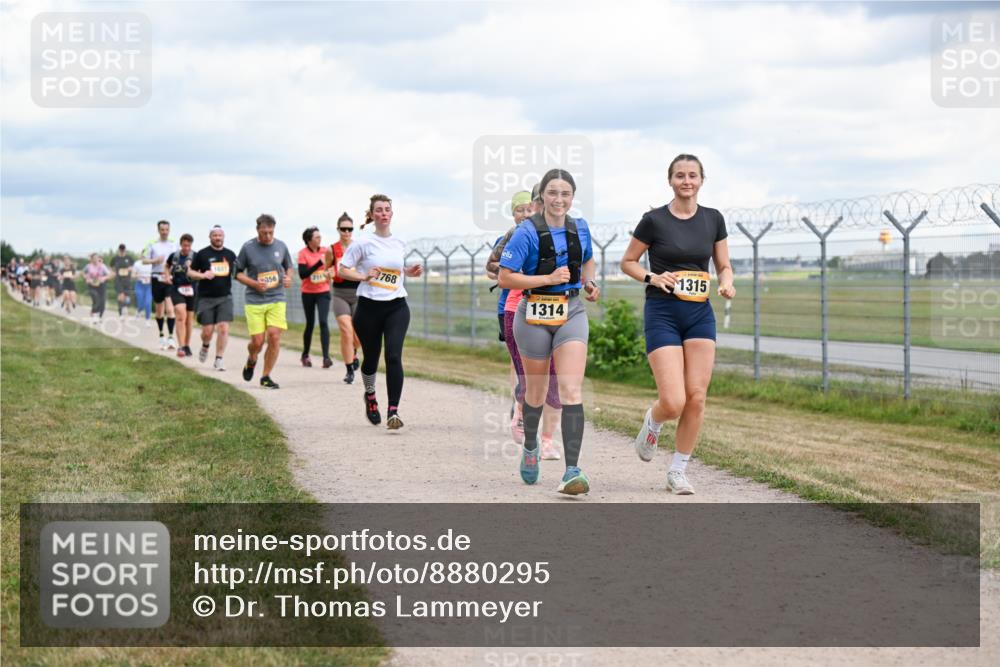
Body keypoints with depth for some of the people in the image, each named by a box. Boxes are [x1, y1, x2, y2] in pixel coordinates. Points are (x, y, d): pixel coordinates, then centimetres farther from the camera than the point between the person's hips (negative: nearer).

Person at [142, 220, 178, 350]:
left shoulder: (174, 244, 6)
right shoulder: (152, 244, 2)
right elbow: (144, 260, 2)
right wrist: (155, 260, -14)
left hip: (170, 279, -1)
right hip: (157, 278, 1)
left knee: (170, 309, -15)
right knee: (159, 310, 11)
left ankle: (171, 338, -17)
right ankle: (161, 336, 27)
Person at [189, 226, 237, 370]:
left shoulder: (230, 255, 9)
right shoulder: (202, 254, 1)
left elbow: (236, 273, 21)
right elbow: (190, 272, 3)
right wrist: (203, 275, -15)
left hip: (224, 297, 2)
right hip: (206, 298, -2)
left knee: (223, 328, -11)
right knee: (207, 330, -2)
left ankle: (219, 360, -2)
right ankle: (205, 346, 32)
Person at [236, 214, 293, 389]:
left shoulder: (281, 246, 5)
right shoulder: (248, 247, -2)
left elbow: (288, 267, 20)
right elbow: (238, 273, 5)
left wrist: (288, 278, -3)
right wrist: (254, 284, -12)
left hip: (277, 299, 2)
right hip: (254, 301, -1)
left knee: (274, 336, -12)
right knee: (257, 341, -5)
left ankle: (266, 377, 3)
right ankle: (251, 361, 32)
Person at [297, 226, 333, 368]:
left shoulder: (325, 251, -1)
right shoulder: (303, 254, -10)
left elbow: (330, 265, 13)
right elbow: (302, 274, -18)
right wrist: (319, 263, -24)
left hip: (323, 292, 1)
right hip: (308, 294, -1)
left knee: (324, 322, -14)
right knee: (310, 324, 10)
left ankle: (326, 357, -18)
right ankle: (305, 355, 30)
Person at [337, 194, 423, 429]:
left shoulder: (400, 243, 9)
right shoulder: (363, 243, -4)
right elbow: (342, 269, -2)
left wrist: (409, 272, 6)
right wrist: (364, 277, -16)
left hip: (397, 307, 2)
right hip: (369, 307, -2)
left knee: (394, 356, -15)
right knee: (371, 358, 10)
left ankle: (393, 412, -18)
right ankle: (370, 396, 43)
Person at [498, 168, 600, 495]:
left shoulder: (580, 228, 5)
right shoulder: (527, 232, -11)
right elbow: (505, 277, -14)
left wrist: (589, 282, 6)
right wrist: (548, 279, -20)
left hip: (572, 313, 2)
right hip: (535, 315, -2)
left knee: (571, 391, -14)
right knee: (536, 392, 14)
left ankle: (572, 470, -18)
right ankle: (530, 446, 43)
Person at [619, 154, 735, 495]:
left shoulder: (713, 219, 6)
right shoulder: (654, 220, -5)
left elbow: (724, 266, 14)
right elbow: (627, 262, 5)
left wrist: (726, 283, -8)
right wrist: (652, 277, -13)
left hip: (700, 314, 4)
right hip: (662, 314, -3)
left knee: (696, 398, -4)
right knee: (673, 402, -13)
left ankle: (678, 471, 11)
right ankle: (652, 422, 23)